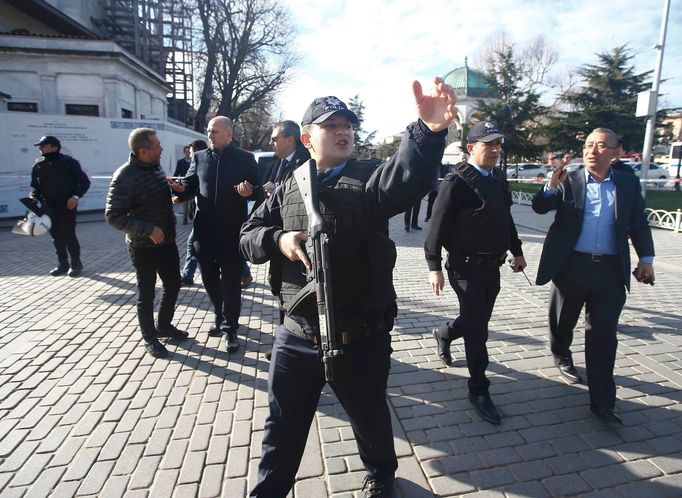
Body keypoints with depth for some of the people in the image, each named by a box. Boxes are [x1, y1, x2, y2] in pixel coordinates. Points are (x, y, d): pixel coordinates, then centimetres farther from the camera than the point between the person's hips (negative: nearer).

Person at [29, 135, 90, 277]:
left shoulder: (69, 162, -6)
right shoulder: (38, 164, 8)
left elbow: (84, 181, -5)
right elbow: (35, 184, 17)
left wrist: (76, 196, -19)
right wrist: (34, 197, -4)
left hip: (68, 206, -5)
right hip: (49, 207, 5)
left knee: (68, 234, -6)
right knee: (56, 236, 9)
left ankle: (76, 263, 9)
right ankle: (62, 264, 19)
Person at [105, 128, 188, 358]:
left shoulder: (156, 167, 3)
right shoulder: (125, 176, -19)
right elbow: (113, 215, -20)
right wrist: (148, 230, -25)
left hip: (166, 241, 7)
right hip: (143, 246, -7)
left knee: (173, 284, 16)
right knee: (146, 293, 8)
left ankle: (163, 325, 37)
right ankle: (150, 338, 25)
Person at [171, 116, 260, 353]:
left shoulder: (245, 158, 1)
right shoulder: (199, 157, 9)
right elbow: (190, 185, 11)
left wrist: (249, 191, -21)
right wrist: (181, 188, -11)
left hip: (232, 230, -4)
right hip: (205, 230, 4)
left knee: (231, 280, 3)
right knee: (209, 278, 14)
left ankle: (229, 328, 16)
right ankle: (222, 318, 34)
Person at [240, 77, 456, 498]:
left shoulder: (369, 179, -7)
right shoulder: (289, 188, 5)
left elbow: (409, 177, -29)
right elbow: (248, 236, 8)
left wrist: (429, 130, -49)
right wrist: (277, 240, -14)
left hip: (361, 338, -2)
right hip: (296, 335, 2)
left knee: (371, 419, 23)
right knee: (283, 426, 19)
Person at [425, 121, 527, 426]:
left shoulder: (499, 178, 9)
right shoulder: (457, 182, -15)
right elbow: (438, 227, -15)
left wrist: (516, 251, 20)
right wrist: (434, 267, -16)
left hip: (492, 265, 7)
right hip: (466, 267, -7)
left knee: (479, 319, 19)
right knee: (477, 328, -1)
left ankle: (444, 334, 50)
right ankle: (479, 390, 15)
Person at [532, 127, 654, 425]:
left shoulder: (629, 184, 7)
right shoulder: (568, 181, 1)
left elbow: (639, 224, 11)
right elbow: (540, 207, -8)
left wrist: (646, 258, 5)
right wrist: (552, 186, -25)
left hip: (610, 270, 1)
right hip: (571, 266, -1)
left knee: (603, 335, 2)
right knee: (562, 320, 16)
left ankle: (602, 402, 9)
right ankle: (562, 356, 46)